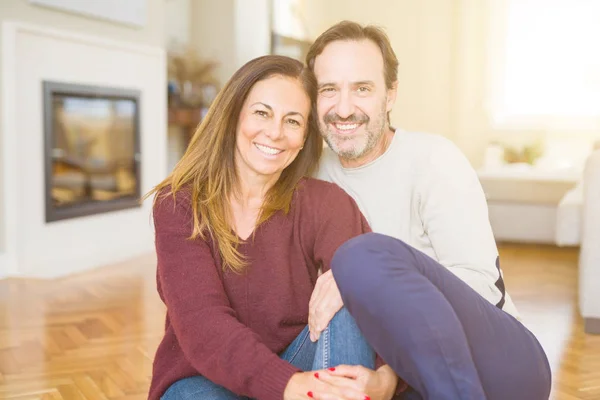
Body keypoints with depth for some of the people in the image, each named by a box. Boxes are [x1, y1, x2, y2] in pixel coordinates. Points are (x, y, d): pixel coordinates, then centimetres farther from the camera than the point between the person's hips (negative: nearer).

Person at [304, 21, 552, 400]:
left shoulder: (433, 159, -7)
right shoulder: (317, 175, 7)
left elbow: (484, 286, -14)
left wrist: (368, 281, -27)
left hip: (504, 360, -3)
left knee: (366, 256, -29)